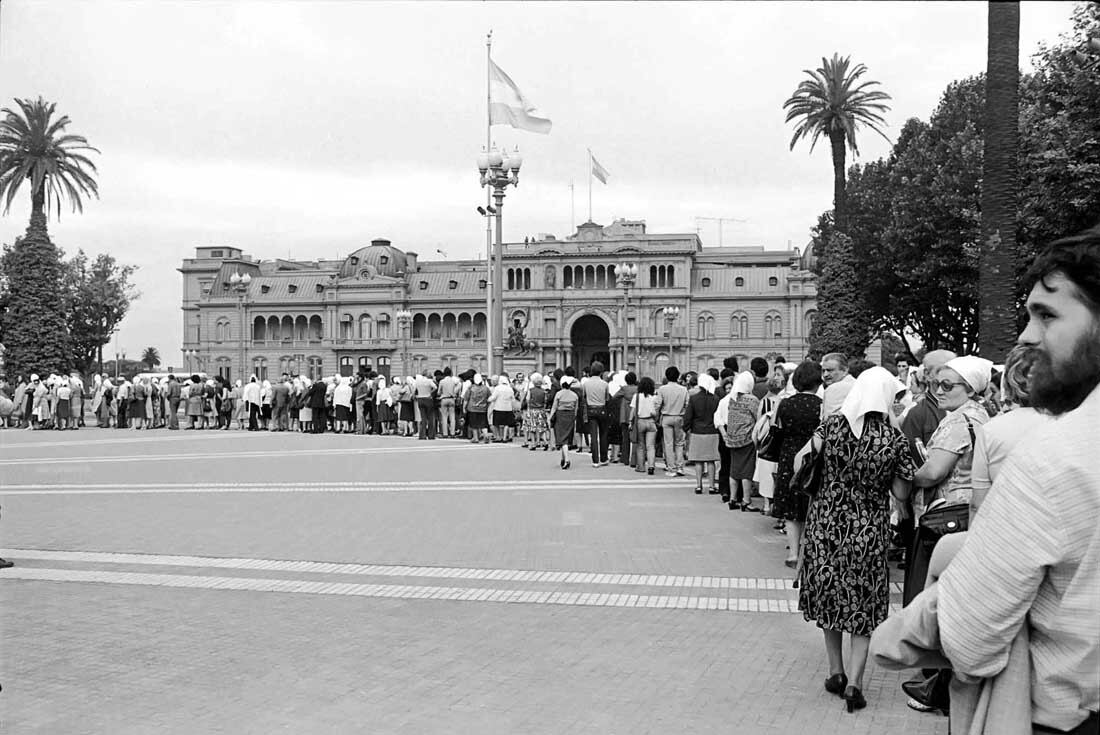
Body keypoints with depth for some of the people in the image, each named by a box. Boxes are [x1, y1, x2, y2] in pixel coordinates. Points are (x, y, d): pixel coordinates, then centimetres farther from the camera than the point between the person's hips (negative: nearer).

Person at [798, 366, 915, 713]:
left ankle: (836, 672, 25)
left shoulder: (832, 424, -8)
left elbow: (800, 460, -2)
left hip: (826, 522, 2)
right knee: (865, 604, 11)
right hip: (868, 530, -2)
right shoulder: (894, 440, -12)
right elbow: (901, 492, -5)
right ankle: (853, 681, 5)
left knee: (830, 595, 19)